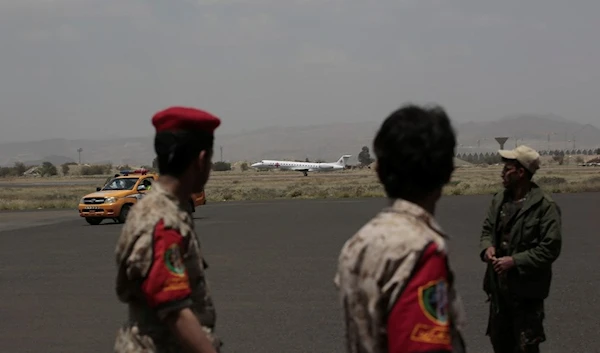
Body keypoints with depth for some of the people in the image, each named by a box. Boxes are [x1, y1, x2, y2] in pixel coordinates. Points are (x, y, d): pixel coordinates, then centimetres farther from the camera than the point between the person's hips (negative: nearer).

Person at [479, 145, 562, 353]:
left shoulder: (544, 206, -15)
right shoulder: (499, 200, 7)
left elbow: (550, 248, -17)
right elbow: (487, 229, 17)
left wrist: (514, 261, -21)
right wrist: (487, 247, -7)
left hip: (527, 289, -7)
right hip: (499, 285, 7)